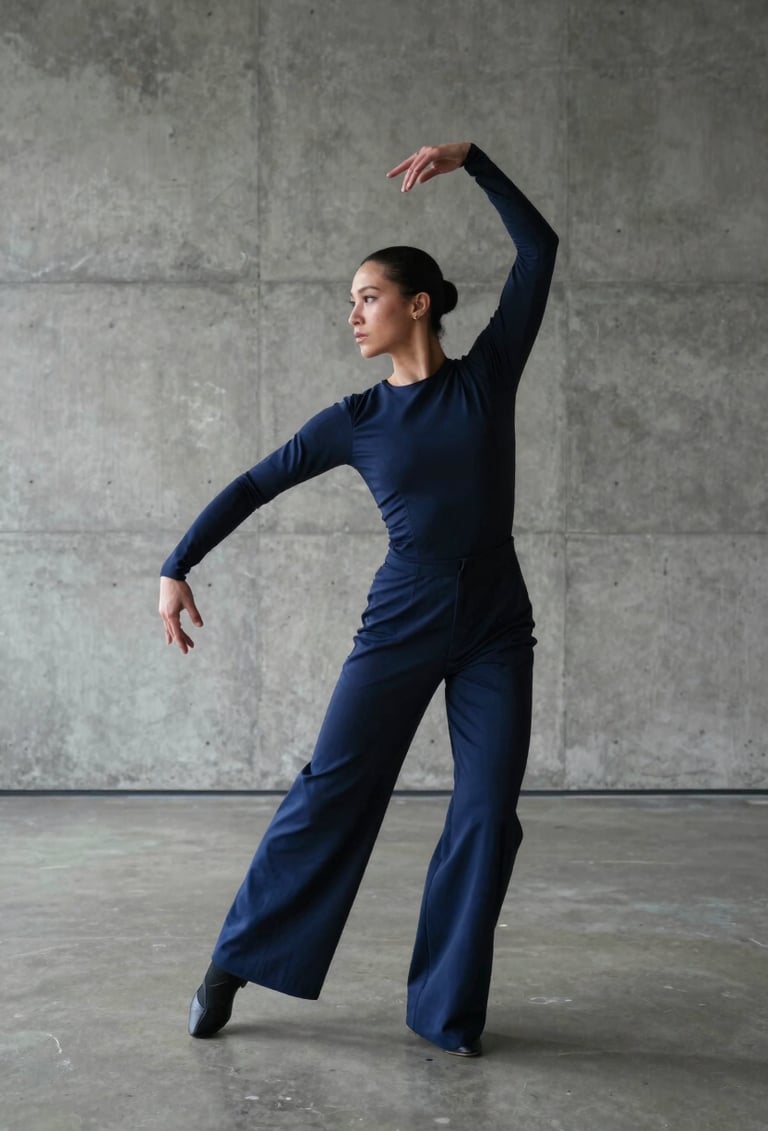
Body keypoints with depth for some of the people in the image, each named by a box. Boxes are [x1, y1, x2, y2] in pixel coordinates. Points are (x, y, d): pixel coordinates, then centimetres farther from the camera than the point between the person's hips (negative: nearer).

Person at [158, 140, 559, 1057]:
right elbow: (254, 485, 5)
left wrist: (468, 159, -4)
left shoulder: (487, 377, 1)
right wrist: (176, 568, -1)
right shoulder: (355, 420, 2)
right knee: (330, 792, -2)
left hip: (494, 635, 1)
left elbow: (538, 248, 0)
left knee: (487, 817, -2)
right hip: (399, 629, 0)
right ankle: (234, 964, 12)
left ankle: (447, 1009, 9)